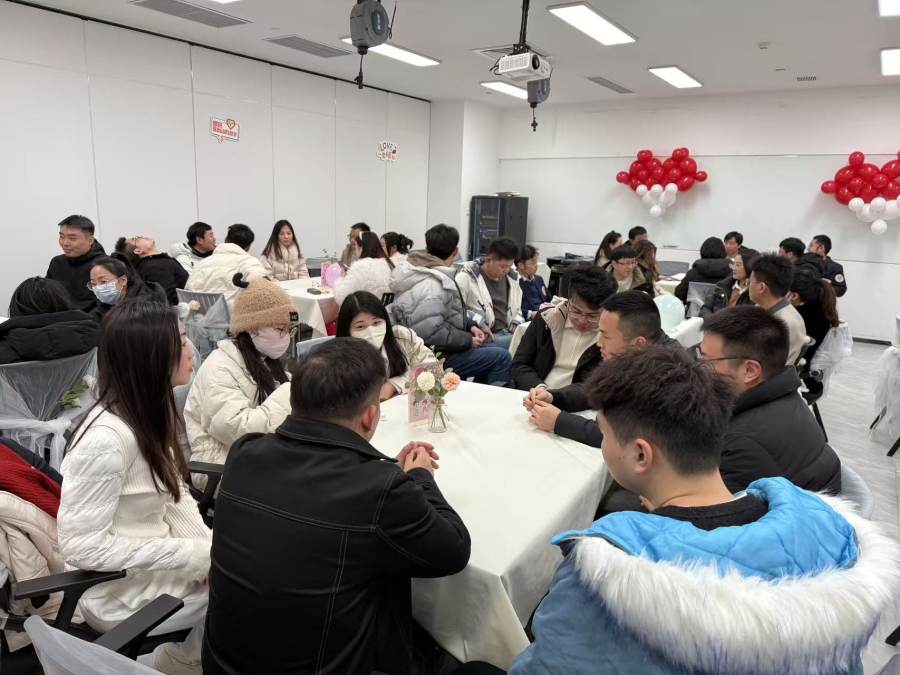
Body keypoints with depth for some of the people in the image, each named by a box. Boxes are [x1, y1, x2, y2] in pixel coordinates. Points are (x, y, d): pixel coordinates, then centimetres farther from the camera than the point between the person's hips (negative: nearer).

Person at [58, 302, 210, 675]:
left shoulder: (152, 409, -1)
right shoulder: (108, 438, -29)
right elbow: (80, 544, -26)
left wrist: (208, 548, -12)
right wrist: (191, 554, -24)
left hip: (155, 561, 7)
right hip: (122, 591, -7)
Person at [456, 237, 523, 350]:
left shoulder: (512, 278, 17)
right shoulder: (467, 276, -4)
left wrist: (516, 323, 8)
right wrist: (478, 322, -17)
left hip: (509, 334, 7)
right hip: (483, 337, -6)